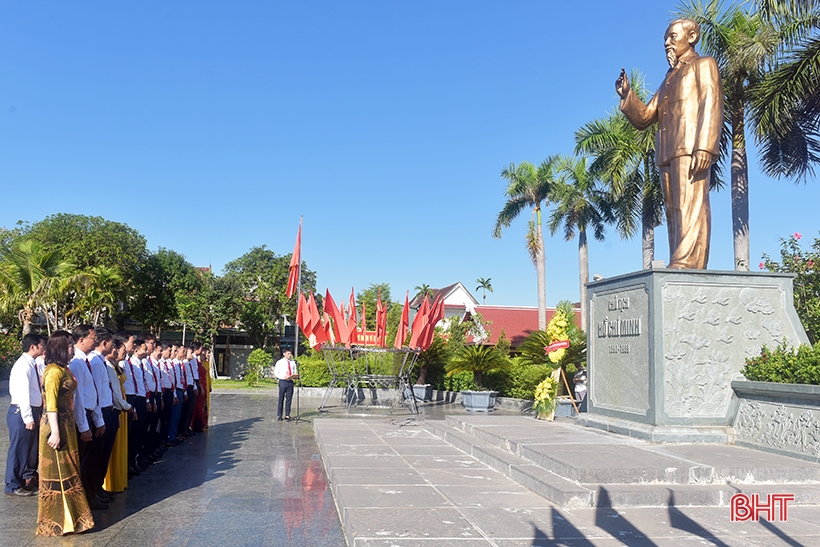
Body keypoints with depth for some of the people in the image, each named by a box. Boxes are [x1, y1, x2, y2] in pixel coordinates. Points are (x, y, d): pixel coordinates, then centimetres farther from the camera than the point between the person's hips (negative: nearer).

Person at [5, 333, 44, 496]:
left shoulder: (32, 364, 10)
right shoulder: (23, 365, -18)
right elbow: (23, 393, -22)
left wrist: (37, 414, 13)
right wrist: (28, 418, -21)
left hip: (34, 411, 9)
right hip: (22, 412, -9)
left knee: (32, 447, 20)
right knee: (19, 449, 0)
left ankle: (29, 477, 35)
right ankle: (13, 486, 11)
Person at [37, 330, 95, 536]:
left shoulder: (64, 369, 11)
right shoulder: (54, 371, -17)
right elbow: (51, 405, -21)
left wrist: (70, 427, 14)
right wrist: (55, 432, -22)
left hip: (67, 424, 9)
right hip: (57, 426, -9)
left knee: (67, 470, 16)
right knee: (58, 472, 2)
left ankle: (67, 515, 27)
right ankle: (56, 520, 13)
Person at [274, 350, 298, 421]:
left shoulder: (293, 362, 8)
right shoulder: (279, 362, 1)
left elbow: (296, 374, 12)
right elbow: (275, 373, -1)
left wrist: (292, 376, -10)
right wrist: (283, 377, -15)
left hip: (290, 382, 3)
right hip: (282, 381, -3)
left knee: (289, 399, 5)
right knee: (281, 399, 1)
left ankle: (287, 415, 12)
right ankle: (279, 416, 9)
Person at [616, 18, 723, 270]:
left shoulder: (703, 65, 12)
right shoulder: (669, 78, 32)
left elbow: (711, 107, -5)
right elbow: (643, 118, 24)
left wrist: (704, 146, -20)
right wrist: (626, 94, 7)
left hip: (691, 147, -7)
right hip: (667, 153, 7)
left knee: (690, 206, -17)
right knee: (674, 211, 0)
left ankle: (687, 265, -27)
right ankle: (679, 268, -3)